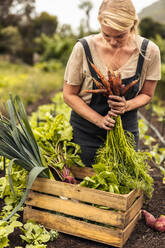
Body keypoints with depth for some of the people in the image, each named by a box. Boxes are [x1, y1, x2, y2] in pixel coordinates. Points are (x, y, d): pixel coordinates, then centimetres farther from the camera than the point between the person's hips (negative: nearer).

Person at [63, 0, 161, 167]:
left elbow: (147, 94, 2)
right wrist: (99, 119, -19)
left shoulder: (149, 51, -11)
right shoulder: (84, 48, -15)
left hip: (126, 130, 2)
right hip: (86, 132, -1)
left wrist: (126, 105, -19)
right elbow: (69, 95, -7)